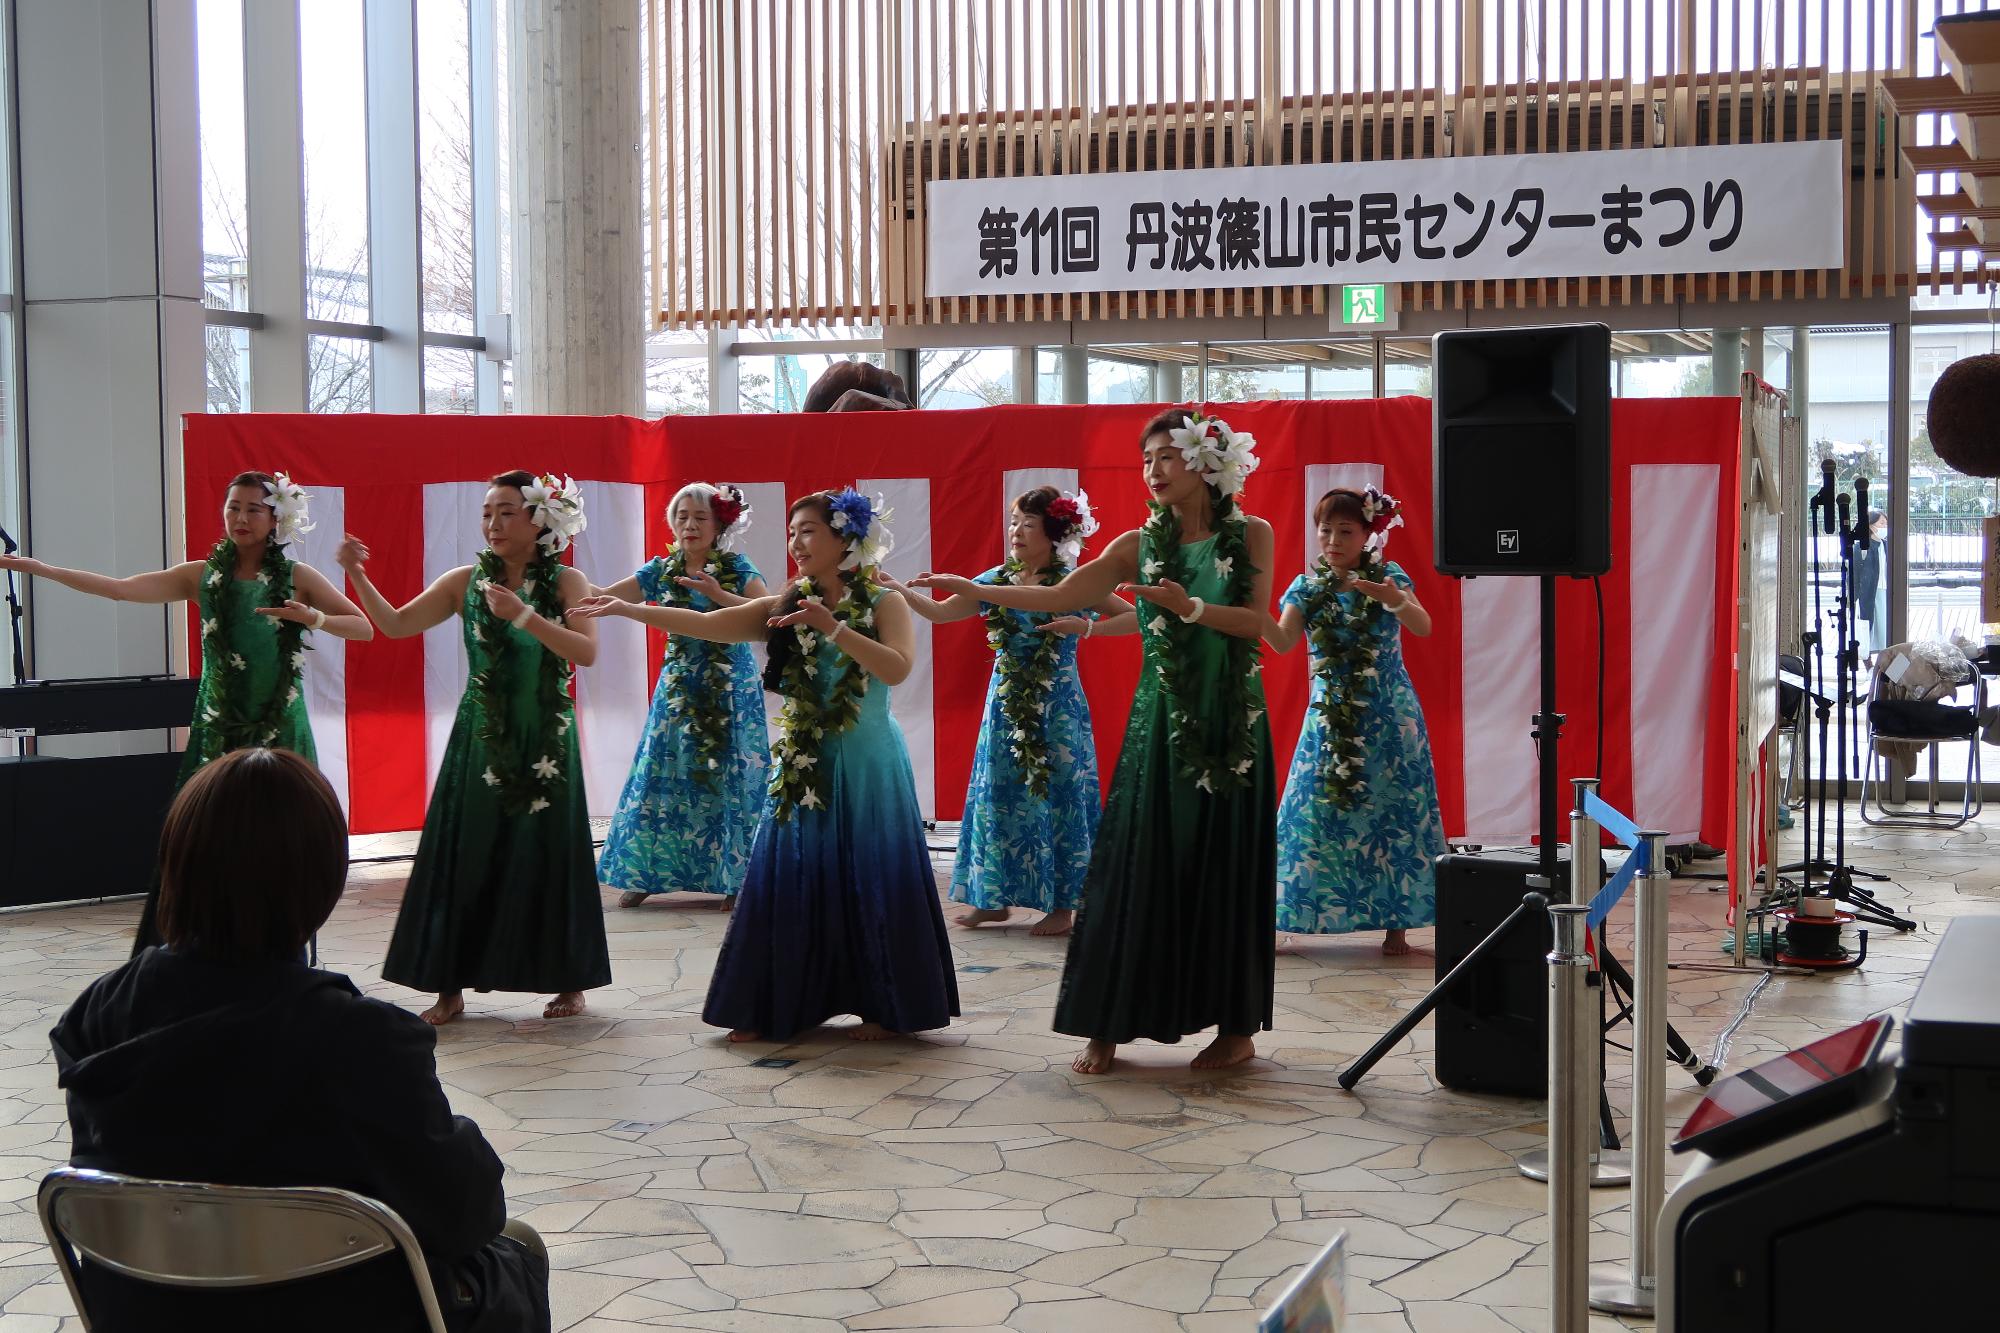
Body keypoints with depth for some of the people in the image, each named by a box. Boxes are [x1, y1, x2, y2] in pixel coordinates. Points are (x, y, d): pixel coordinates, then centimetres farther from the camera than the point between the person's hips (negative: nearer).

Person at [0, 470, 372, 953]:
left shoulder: (298, 578, 3)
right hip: (218, 732, 1)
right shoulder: (203, 576, 7)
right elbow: (120, 589, 1)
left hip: (280, 733, -1)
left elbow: (365, 628, 1)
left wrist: (315, 618, -18)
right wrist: (41, 569, -5)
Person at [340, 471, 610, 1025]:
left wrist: (524, 616, -24)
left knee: (549, 855, 3)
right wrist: (358, 577, -13)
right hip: (480, 739, 2)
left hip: (546, 740, -2)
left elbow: (587, 652, -15)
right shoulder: (466, 582, 3)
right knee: (465, 856, 1)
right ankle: (451, 986, 8)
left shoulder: (567, 582, -2)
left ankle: (569, 982, 16)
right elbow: (396, 625, 0)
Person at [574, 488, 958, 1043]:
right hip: (803, 765, 4)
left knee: (870, 882, 0)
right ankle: (777, 1008, 14)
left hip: (867, 767, -4)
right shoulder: (785, 608, 5)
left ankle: (884, 1007, 13)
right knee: (790, 883, 5)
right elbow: (707, 624, -5)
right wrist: (628, 609, -14)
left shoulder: (884, 604, -5)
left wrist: (833, 628, -27)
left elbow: (897, 669, -21)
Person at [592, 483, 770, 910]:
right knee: (661, 776, 2)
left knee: (728, 778, -1)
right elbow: (604, 596, 1)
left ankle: (735, 879, 7)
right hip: (679, 687, 3)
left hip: (731, 689, -3)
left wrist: (718, 594, -29)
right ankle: (643, 876, 10)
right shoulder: (661, 571, 4)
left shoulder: (737, 568, -4)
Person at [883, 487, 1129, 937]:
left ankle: (1063, 905, 6)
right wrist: (898, 589, -13)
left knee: (1056, 795, -1)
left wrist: (1086, 627, -19)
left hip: (1057, 707, -4)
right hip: (1006, 705, 4)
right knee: (998, 795, 6)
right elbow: (940, 611, 0)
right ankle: (996, 898, 16)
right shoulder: (997, 580, 5)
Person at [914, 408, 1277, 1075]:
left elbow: (1256, 622, -6)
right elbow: (1059, 597, -1)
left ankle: (1237, 1025, 11)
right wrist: (974, 590, -9)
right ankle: (1109, 1026, 4)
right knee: (1137, 868, -2)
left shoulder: (1250, 535, 2)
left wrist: (1191, 607, -20)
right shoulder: (1140, 545, 5)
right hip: (1160, 722, 2)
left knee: (1227, 868, 1)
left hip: (1232, 723, -1)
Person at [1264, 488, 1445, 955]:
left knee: (1391, 815, -2)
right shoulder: (1306, 587, 3)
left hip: (1388, 720, -2)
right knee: (1314, 814, 0)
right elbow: (1283, 642, -11)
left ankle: (1396, 925, 3)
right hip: (1329, 719, 2)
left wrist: (1395, 600, -36)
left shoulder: (1388, 576, -2)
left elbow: (1424, 627, -16)